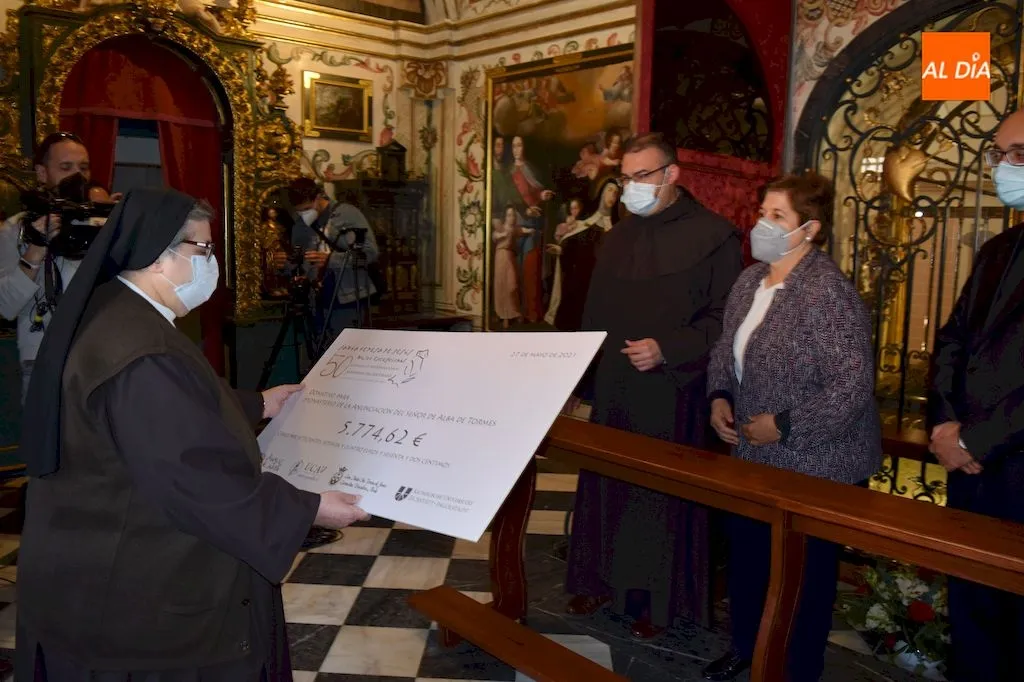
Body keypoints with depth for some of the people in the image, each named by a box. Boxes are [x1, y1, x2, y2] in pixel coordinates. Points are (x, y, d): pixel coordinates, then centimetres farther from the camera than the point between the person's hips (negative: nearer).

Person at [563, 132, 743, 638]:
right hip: (612, 391, 6)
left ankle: (660, 599, 21)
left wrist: (666, 350, -21)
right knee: (606, 487, 12)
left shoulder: (712, 235, -7)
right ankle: (604, 580, 29)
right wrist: (577, 384, 14)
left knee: (663, 493, 5)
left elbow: (724, 320, -10)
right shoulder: (618, 237, 12)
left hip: (672, 394, -5)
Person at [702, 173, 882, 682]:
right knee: (745, 553, 20)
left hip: (815, 466, -8)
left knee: (804, 570, 11)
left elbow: (852, 387, -25)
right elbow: (726, 349, 15)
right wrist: (719, 396, -1)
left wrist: (783, 426, -22)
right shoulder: (750, 280, 4)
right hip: (754, 456, 8)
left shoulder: (829, 294, -22)